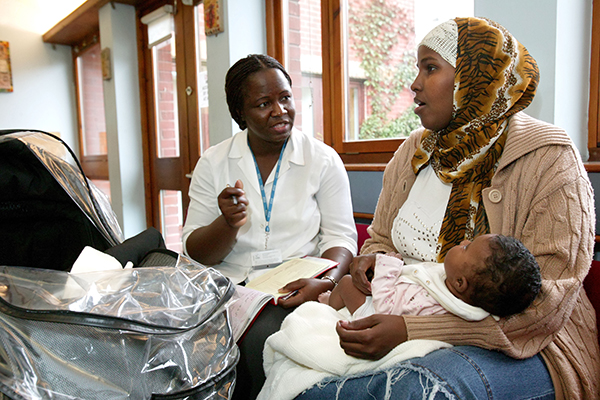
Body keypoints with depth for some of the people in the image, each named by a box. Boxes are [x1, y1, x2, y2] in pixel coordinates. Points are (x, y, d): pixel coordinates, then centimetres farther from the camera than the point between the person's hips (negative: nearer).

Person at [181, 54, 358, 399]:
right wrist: (229, 223, -18)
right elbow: (196, 254, 4)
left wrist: (326, 280, -20)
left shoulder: (324, 160, 3)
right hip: (228, 283, 2)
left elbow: (340, 237, 1)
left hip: (296, 284, -1)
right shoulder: (213, 163, 6)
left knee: (265, 338, -30)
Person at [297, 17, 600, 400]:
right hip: (406, 320, 5)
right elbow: (381, 238, 18)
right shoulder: (413, 151, 7)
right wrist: (371, 260, -8)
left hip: (520, 347, -3)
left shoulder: (549, 160, -11)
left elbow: (543, 305, -17)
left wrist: (410, 330, -25)